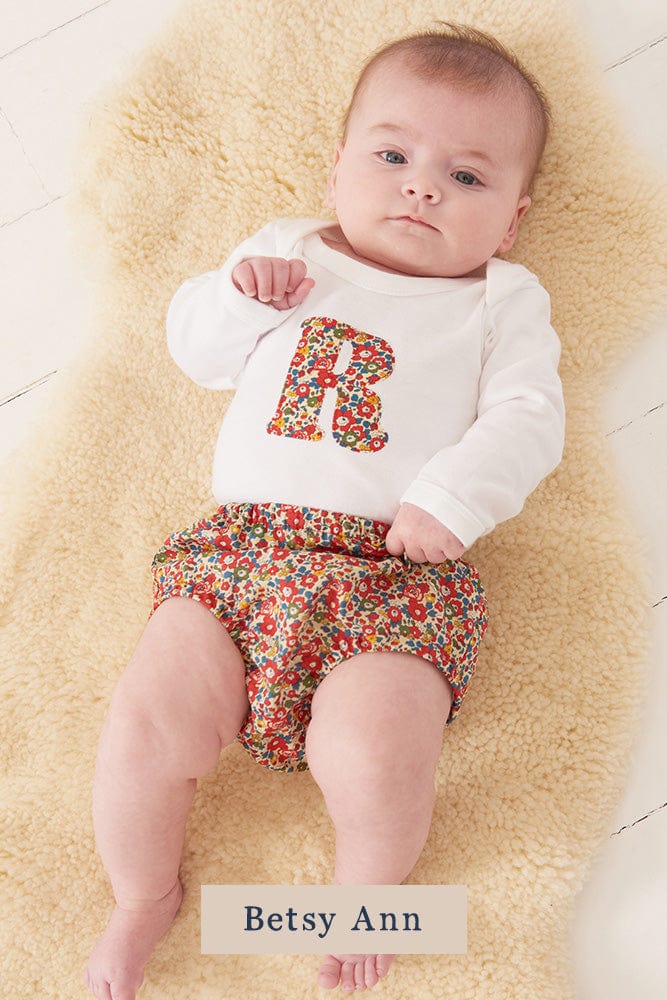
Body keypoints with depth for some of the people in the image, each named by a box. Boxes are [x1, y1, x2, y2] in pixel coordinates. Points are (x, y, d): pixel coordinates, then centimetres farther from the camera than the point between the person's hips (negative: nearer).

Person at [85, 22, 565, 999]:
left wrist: (456, 496, -16)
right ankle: (143, 898, 17)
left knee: (373, 762, -25)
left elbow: (526, 419, 2)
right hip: (242, 543, 3)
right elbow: (195, 350, 21)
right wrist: (238, 297, 0)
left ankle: (368, 894, 11)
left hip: (401, 571, -2)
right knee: (144, 727, -14)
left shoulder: (503, 300, 14)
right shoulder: (287, 253, 20)